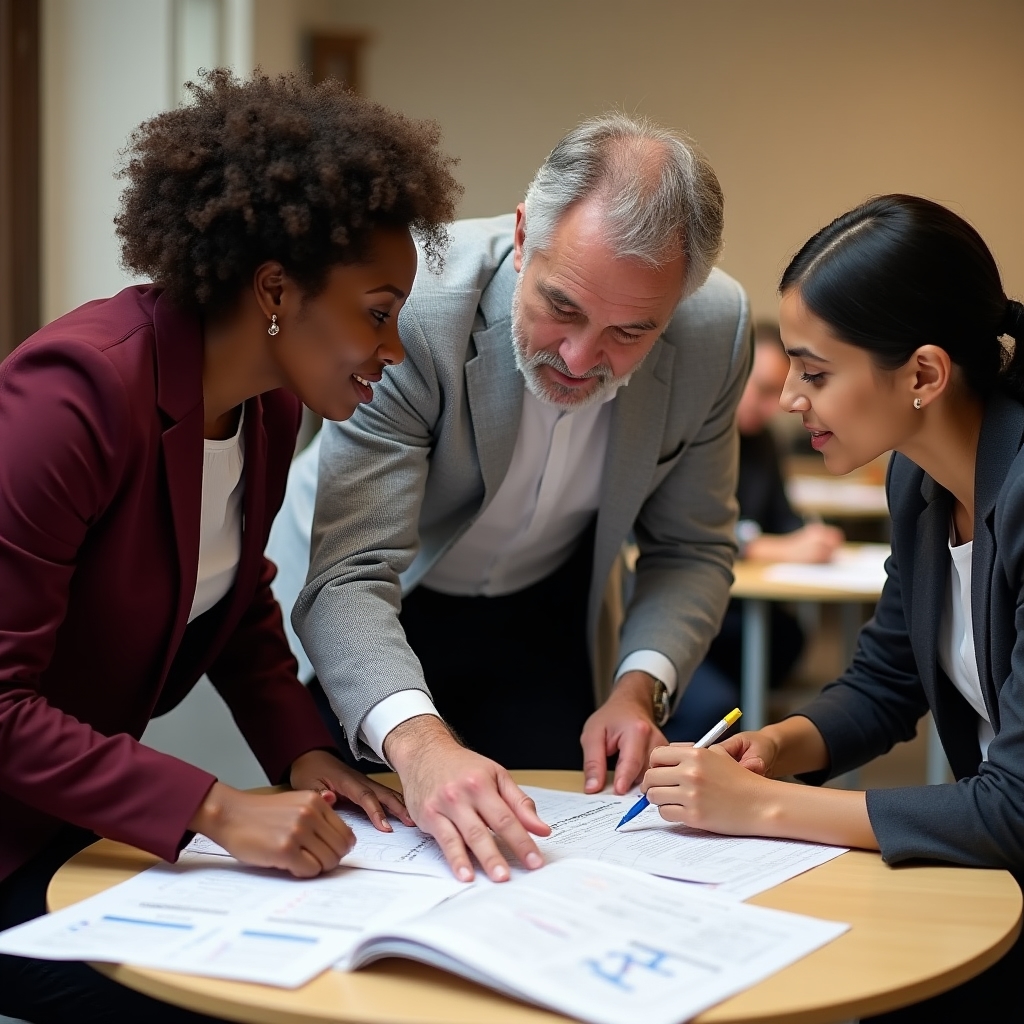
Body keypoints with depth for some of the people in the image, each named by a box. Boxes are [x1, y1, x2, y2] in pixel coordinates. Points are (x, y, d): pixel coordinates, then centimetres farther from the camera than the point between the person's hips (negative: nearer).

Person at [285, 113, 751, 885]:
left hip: (541, 621, 3)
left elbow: (692, 549, -6)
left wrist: (639, 686, -23)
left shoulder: (717, 329, -22)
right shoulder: (412, 307, -35)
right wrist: (417, 740, -56)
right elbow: (349, 578, -38)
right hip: (376, 617, -3)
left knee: (545, 848, 8)